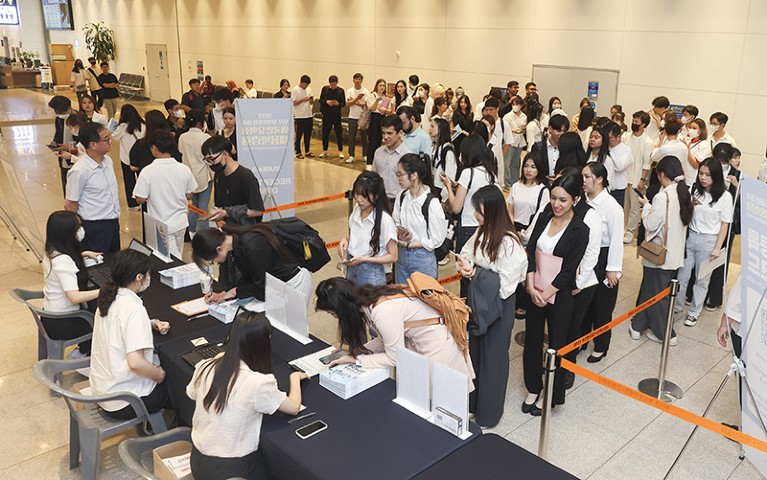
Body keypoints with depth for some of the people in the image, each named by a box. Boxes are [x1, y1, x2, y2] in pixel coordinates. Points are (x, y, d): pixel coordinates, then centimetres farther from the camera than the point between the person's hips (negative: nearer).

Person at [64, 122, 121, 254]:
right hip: (94, 227, -7)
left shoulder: (108, 161, 3)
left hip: (113, 222, 7)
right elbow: (70, 205, -12)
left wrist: (116, 217, 16)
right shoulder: (79, 171, -20)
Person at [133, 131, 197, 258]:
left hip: (161, 226, -4)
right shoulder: (184, 169, -8)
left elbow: (140, 199, -12)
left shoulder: (147, 172, -18)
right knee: (177, 256, 21)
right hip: (180, 222, 4)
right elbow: (189, 196, 1)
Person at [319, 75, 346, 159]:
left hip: (336, 115, -1)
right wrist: (326, 102, -13)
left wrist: (338, 104, -20)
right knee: (325, 133, 7)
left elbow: (344, 104, 1)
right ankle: (325, 151, 20)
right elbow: (320, 100, 7)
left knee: (339, 133, 0)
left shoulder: (340, 91, 0)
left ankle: (340, 151, 11)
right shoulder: (325, 89, 3)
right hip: (326, 114, 1)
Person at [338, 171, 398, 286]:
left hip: (371, 275, -6)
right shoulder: (357, 210, -2)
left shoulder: (384, 220, -19)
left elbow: (392, 257, -13)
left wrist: (363, 259, -20)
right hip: (351, 269, 6)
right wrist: (345, 239, -4)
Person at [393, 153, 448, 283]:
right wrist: (399, 233, -10)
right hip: (402, 255, 6)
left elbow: (436, 239, -14)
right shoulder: (401, 196, -2)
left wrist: (408, 244, -13)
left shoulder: (431, 203, -20)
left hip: (423, 259, -6)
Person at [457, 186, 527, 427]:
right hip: (478, 301, 7)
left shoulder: (509, 242, -24)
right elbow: (466, 254, 9)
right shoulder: (481, 233, -2)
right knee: (475, 351, 20)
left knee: (493, 357, 9)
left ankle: (488, 412, 28)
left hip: (498, 305, -7)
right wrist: (464, 265, -12)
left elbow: (505, 281, -22)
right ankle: (474, 401, 40)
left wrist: (475, 273, -18)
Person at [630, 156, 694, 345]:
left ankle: (665, 334, 19)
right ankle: (638, 324, 32)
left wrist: (646, 206, -2)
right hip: (675, 254, 8)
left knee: (655, 294, 8)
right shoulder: (684, 194, 2)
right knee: (648, 289, 20)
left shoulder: (662, 196, -23)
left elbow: (650, 224, -17)